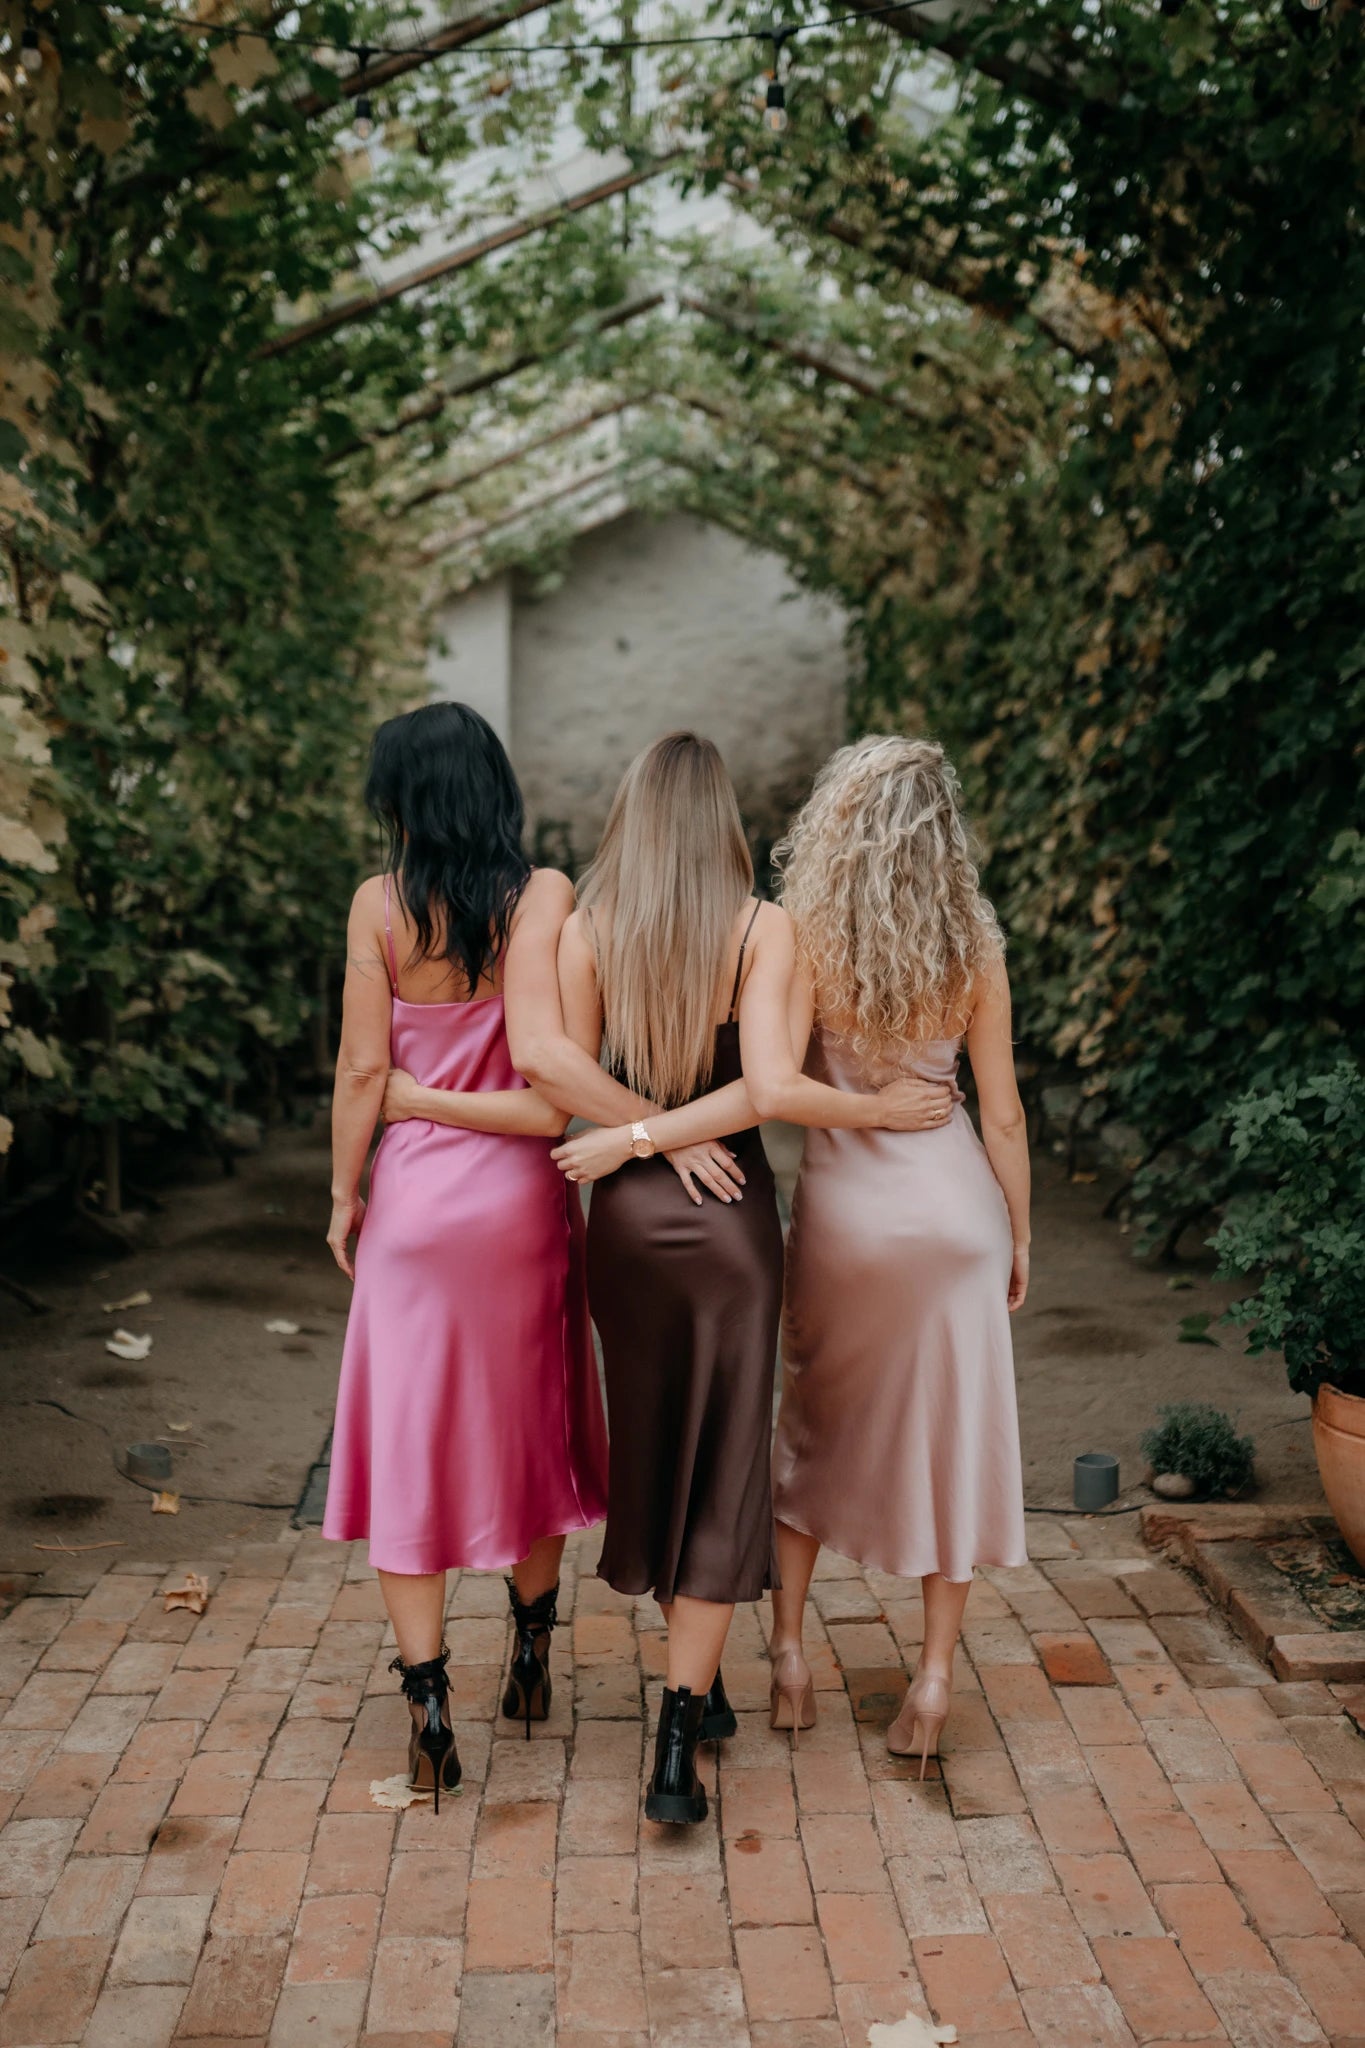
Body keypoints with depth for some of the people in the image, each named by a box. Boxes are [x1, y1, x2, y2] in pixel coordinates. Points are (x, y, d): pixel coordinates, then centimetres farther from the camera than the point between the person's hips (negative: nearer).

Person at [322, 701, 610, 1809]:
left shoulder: (380, 902, -8)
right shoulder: (544, 896, -8)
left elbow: (363, 1070, -7)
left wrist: (344, 1194, 4)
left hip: (414, 1194, -1)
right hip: (522, 1195, 1)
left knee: (407, 1440, 8)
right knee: (526, 1424, 19)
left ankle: (430, 1706, 8)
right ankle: (532, 1654, 34)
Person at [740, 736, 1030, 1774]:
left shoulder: (796, 940, -15)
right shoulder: (974, 948, -7)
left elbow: (771, 1090, -29)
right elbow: (1003, 1114, -1)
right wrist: (1020, 1235, 11)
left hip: (844, 1203, -1)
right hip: (953, 1202, 1)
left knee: (816, 1425, 19)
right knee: (948, 1433, 12)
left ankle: (789, 1653, 26)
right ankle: (936, 1676, 20)